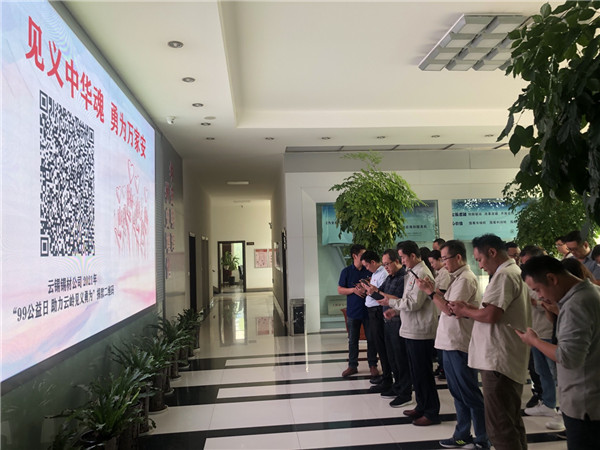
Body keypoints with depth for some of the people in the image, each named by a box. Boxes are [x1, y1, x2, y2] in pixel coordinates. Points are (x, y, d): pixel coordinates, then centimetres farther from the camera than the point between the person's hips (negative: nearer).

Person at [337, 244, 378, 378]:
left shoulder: (369, 271, 2)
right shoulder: (346, 271, 1)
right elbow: (340, 290, 2)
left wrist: (367, 289, -14)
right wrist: (353, 290, -13)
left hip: (369, 310, 0)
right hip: (353, 311, 0)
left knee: (371, 339, 5)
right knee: (352, 340, 8)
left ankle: (372, 365, 18)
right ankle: (352, 366, 19)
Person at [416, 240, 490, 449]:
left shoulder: (465, 279, -16)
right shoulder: (457, 278, 14)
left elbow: (450, 309, -22)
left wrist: (430, 291, -14)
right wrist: (435, 290, 3)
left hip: (459, 345, -10)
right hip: (450, 343, 10)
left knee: (470, 394, 1)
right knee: (458, 393, 17)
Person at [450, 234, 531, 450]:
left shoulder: (504, 275, -16)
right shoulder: (514, 272, 18)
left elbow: (490, 315, -24)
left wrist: (465, 310, -6)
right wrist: (469, 310, 7)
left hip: (499, 360, -11)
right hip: (511, 360, 11)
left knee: (499, 427, -5)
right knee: (512, 422, 19)